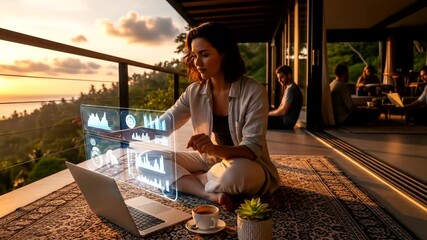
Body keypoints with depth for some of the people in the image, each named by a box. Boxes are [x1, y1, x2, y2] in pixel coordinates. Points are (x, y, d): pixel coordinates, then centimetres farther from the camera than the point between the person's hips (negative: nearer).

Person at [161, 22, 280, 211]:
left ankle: (185, 180, -11)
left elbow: (252, 149, -24)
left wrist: (215, 148, -44)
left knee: (235, 172, -41)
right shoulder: (194, 92, -4)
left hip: (249, 167, -5)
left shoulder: (253, 91, -19)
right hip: (209, 162, 5)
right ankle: (212, 195, -23)